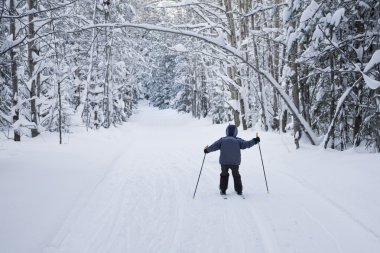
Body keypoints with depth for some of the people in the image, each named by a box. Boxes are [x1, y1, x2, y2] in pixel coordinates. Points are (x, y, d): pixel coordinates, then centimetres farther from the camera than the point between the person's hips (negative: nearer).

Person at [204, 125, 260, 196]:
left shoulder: (222, 140, 1)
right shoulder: (238, 140, 0)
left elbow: (214, 146, -3)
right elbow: (246, 144, -7)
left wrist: (207, 150, 11)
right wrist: (255, 141, 3)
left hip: (224, 162, 0)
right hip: (235, 162, 0)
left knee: (224, 175, 20)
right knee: (236, 175, 19)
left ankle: (223, 190, 16)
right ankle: (239, 190, 18)